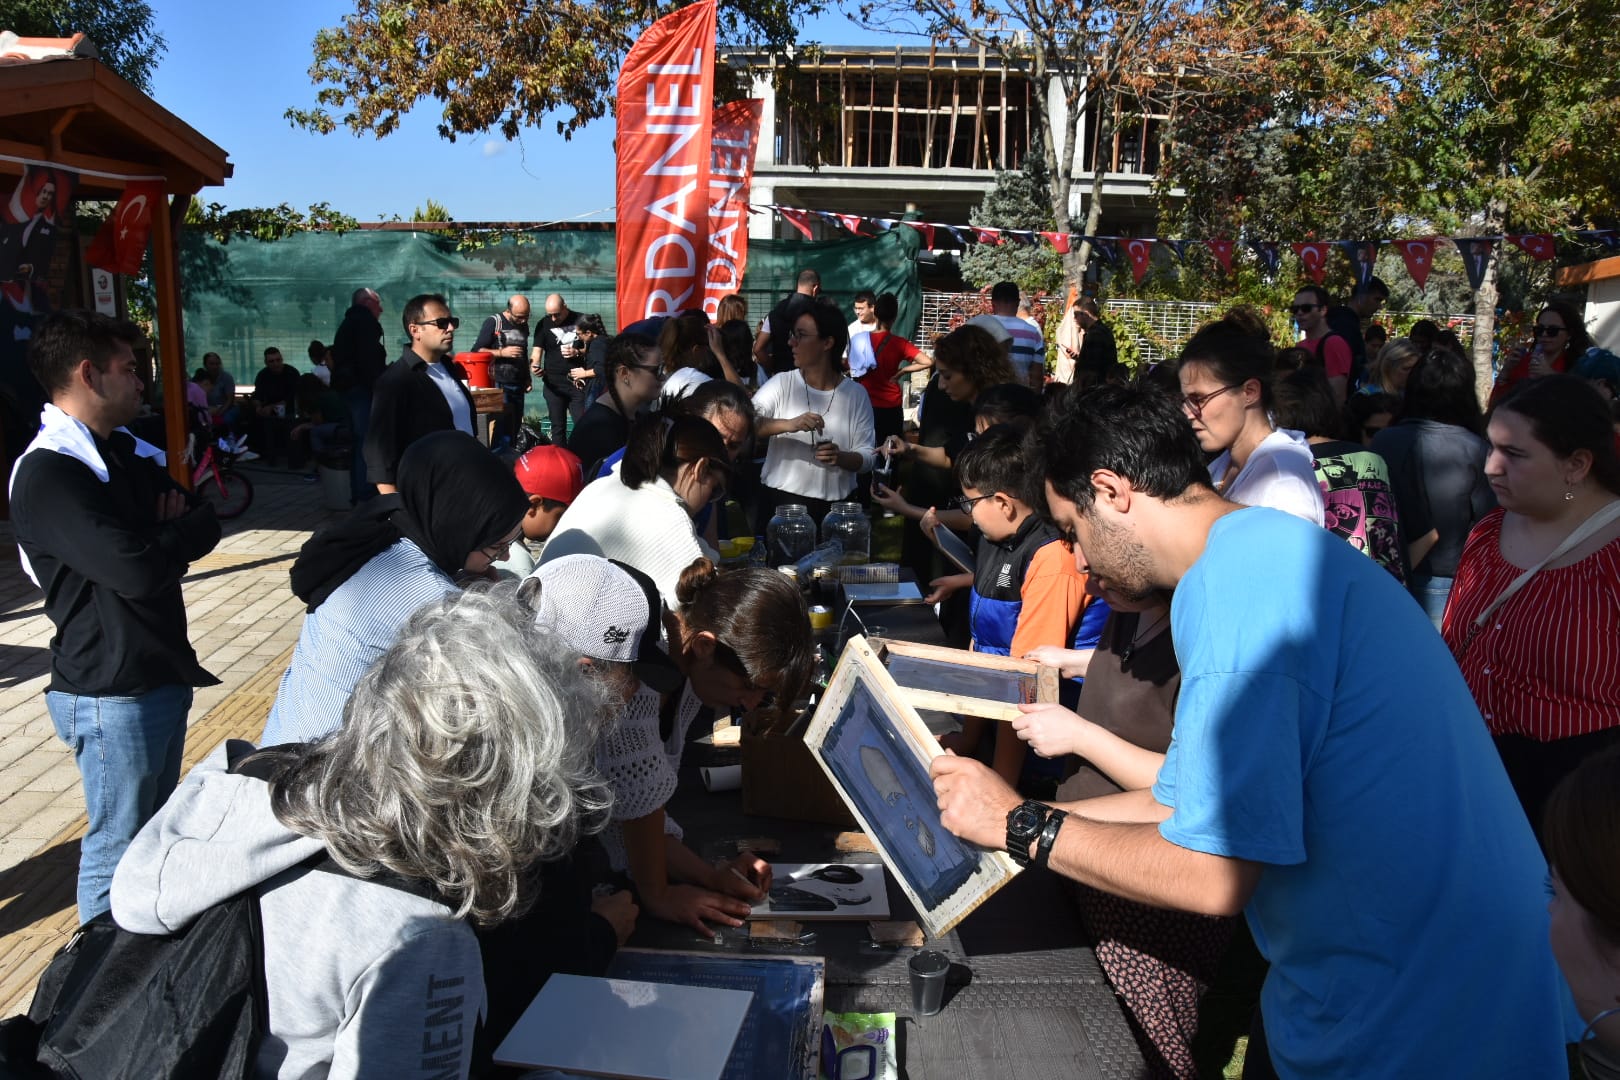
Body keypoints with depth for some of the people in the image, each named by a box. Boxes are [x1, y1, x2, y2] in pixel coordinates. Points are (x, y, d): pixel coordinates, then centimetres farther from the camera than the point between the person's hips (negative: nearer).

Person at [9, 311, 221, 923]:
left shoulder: (126, 453, 11)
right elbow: (137, 570, -28)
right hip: (112, 693, -9)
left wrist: (177, 517, -14)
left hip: (164, 674, 9)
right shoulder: (49, 474, -18)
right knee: (118, 847, 3)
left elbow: (205, 528, 9)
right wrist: (183, 528, -8)